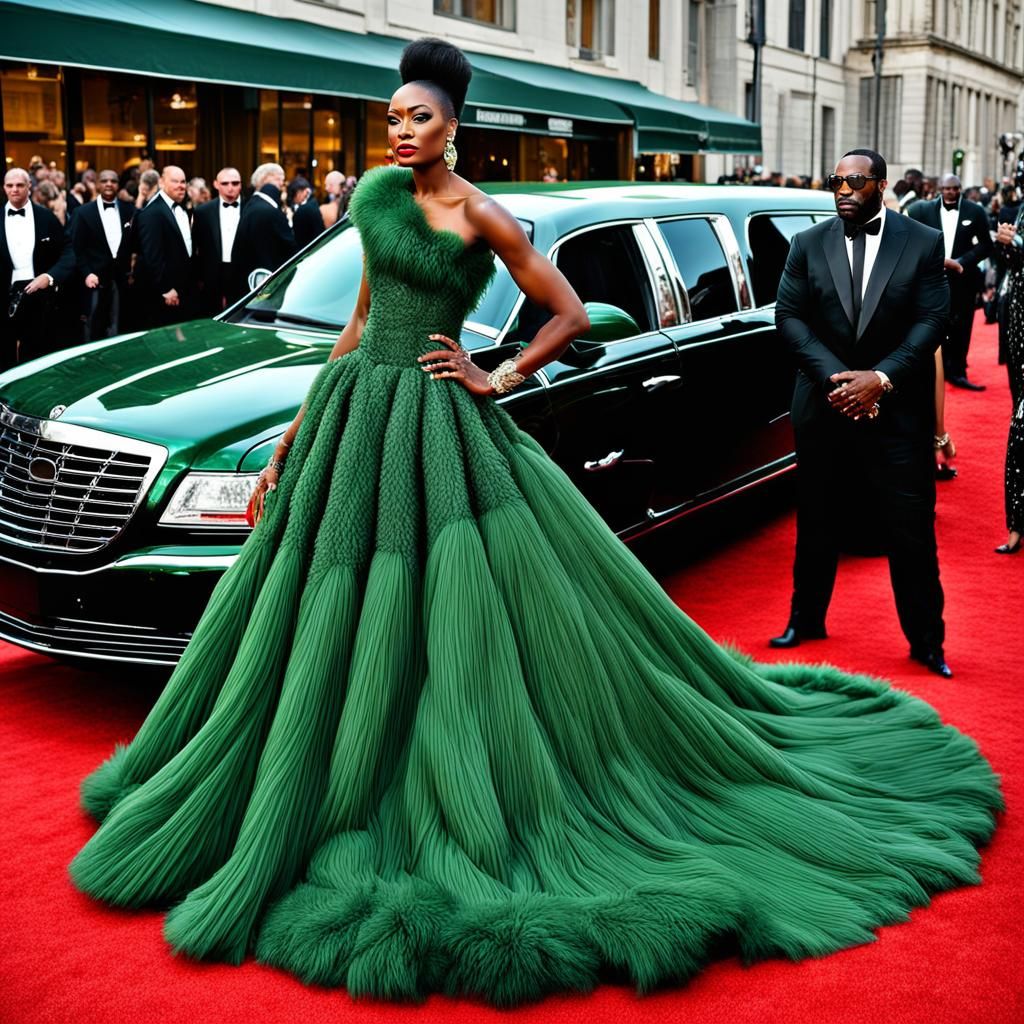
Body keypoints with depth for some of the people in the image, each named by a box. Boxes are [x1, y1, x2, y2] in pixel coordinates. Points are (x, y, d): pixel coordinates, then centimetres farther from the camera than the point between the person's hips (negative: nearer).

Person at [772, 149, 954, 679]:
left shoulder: (923, 242, 0)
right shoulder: (808, 244, 3)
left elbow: (931, 321, -6)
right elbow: (789, 317, -2)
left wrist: (880, 378, -18)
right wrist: (836, 377, -15)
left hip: (898, 408, -2)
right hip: (824, 406, 2)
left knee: (912, 531, 2)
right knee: (816, 525, 13)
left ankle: (926, 640, 15)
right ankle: (806, 618, 30)